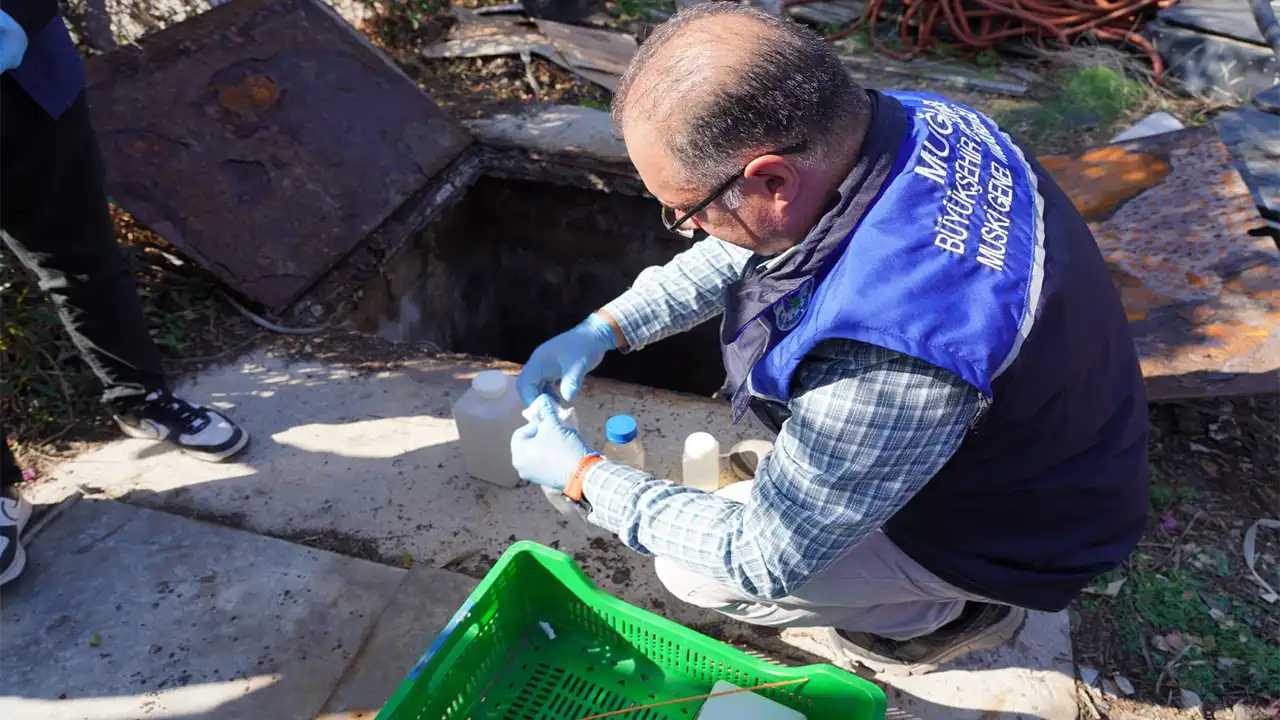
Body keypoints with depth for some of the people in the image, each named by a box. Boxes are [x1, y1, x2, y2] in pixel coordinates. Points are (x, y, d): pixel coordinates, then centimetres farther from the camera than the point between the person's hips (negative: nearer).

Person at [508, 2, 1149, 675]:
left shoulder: (886, 360, -43)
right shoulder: (902, 116, -18)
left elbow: (761, 558, -26)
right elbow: (739, 250, 0)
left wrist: (581, 477, -16)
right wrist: (605, 328, -5)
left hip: (1016, 533, -7)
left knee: (691, 570, -7)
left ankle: (955, 611, 11)